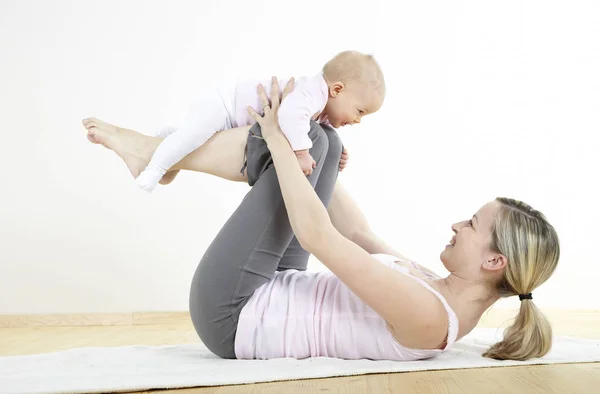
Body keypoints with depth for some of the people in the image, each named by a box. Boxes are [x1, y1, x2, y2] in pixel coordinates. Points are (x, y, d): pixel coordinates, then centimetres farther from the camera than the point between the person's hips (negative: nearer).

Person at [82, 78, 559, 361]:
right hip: (271, 300, 9)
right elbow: (358, 234, 12)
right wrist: (302, 156, 15)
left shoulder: (427, 315, -25)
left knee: (309, 138, -13)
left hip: (232, 313, -8)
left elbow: (317, 236, -27)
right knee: (316, 143, 4)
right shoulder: (443, 294, 4)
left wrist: (279, 140, -18)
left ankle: (156, 152, 4)